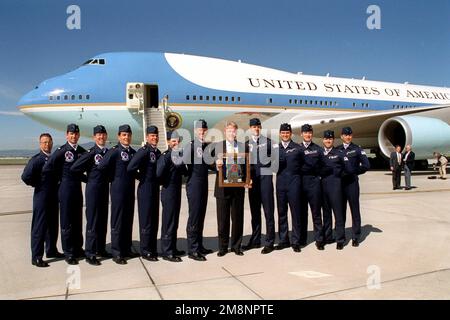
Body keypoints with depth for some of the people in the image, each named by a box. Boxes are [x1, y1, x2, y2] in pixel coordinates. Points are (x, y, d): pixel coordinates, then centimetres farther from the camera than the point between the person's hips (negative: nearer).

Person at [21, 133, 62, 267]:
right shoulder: (36, 159, -10)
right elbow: (25, 177, -21)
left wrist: (56, 185, 5)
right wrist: (38, 185, -9)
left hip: (53, 197, 6)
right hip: (41, 197, -6)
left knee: (53, 225, 15)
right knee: (39, 226, -1)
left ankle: (51, 250, 29)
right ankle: (36, 257, 6)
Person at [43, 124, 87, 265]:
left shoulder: (82, 151, 6)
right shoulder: (61, 151, -9)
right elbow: (47, 170, -13)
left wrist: (85, 179, 5)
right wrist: (61, 179, -5)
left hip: (78, 189, 5)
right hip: (66, 189, -5)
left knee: (78, 220, 13)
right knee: (66, 221, 2)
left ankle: (78, 249, 25)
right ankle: (68, 253, 12)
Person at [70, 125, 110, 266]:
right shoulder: (90, 153, -10)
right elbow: (74, 168, -18)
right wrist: (89, 176, -10)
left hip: (105, 189, 6)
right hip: (93, 189, -6)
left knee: (103, 221, 14)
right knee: (92, 221, -1)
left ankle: (101, 249, 27)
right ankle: (90, 254, 7)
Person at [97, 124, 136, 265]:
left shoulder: (133, 152, 10)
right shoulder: (114, 151, -9)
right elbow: (101, 166, -19)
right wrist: (113, 177, -7)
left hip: (130, 190, 6)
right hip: (118, 190, -6)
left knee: (128, 220, 13)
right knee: (117, 221, 1)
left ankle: (126, 249, 25)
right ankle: (116, 253, 9)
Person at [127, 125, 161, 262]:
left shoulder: (158, 152, 11)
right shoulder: (143, 151, -13)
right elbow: (131, 168, -25)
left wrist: (157, 180, 3)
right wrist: (142, 177, -10)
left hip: (155, 189, 8)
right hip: (145, 189, -7)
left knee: (154, 221, 13)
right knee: (146, 221, 1)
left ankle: (153, 249, 24)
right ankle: (145, 251, 12)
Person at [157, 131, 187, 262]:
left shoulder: (179, 155, 11)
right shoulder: (165, 156, -13)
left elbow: (184, 171, 11)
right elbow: (159, 174, -26)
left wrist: (181, 165, -2)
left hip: (177, 191, 8)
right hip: (168, 192, -8)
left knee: (174, 222, 15)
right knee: (168, 222, -1)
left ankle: (173, 248, 27)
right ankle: (167, 252, 8)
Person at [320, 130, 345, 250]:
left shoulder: (338, 153, 3)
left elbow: (342, 168, -1)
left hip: (335, 186, -3)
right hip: (322, 186, 3)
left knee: (338, 213, -2)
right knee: (326, 212, 10)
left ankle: (340, 239, 5)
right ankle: (327, 237, 19)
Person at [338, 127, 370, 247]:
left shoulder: (357, 149, 2)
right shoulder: (337, 150, 10)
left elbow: (366, 165, -3)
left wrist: (354, 172, 0)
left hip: (352, 183, -2)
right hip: (340, 183, 3)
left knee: (355, 210, 0)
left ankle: (356, 237, 8)